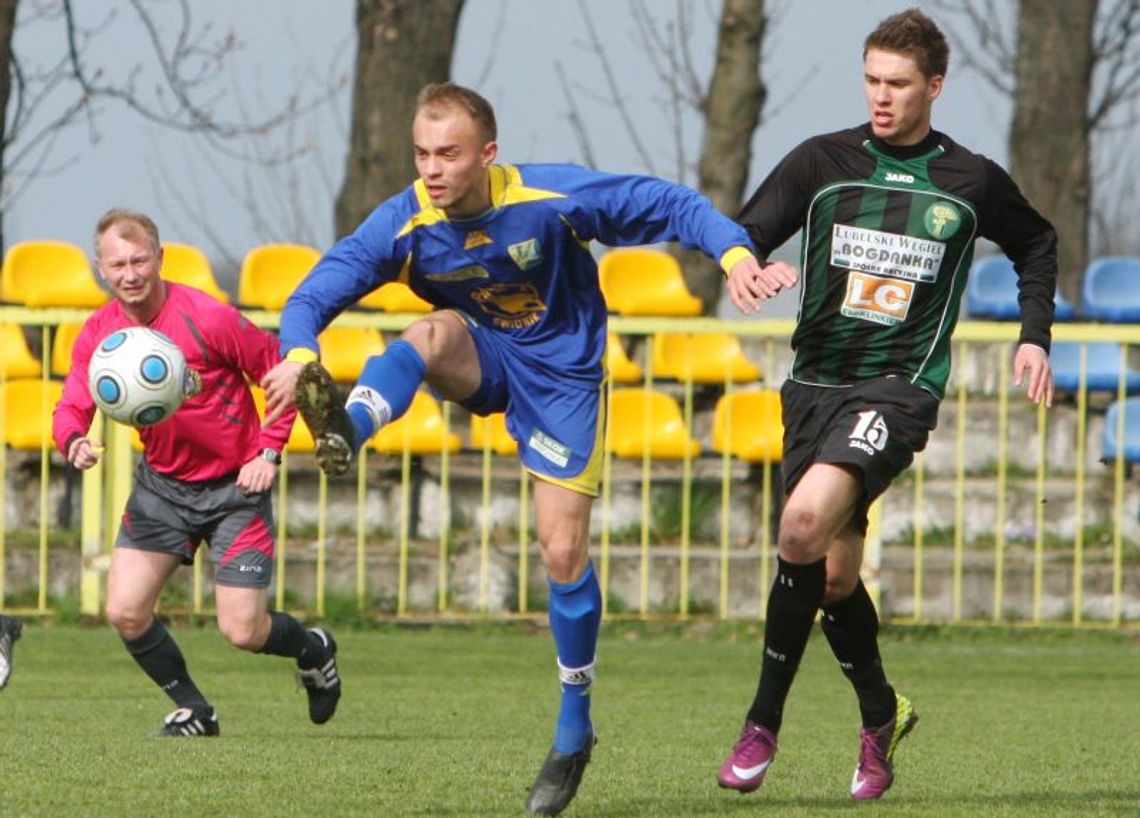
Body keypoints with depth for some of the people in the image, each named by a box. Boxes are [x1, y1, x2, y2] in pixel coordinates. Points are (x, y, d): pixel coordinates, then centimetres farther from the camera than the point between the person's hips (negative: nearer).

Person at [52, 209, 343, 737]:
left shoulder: (207, 318, -20)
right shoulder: (98, 333, -5)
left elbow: (280, 372, -10)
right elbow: (72, 408, -8)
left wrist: (268, 453, -15)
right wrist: (75, 442, -32)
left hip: (235, 484, -5)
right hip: (161, 483, 5)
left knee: (241, 631, -7)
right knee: (125, 612, -9)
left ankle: (314, 650, 28)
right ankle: (192, 711, 15)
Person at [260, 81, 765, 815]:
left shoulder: (550, 198, -24)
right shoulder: (405, 224, -16)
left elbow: (669, 205, -18)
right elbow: (318, 291, -20)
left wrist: (736, 252, -35)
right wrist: (299, 354, -43)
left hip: (562, 375, -3)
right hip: (484, 360, 3)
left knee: (563, 550, -6)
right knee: (431, 335, -33)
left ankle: (575, 726, 9)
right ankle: (346, 430, -62)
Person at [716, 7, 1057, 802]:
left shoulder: (973, 183, 5)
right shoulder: (822, 162, 5)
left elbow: (1037, 244, 24)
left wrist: (1035, 336, 13)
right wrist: (741, 270, -24)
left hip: (899, 386, -4)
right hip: (815, 382, 4)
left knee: (806, 522, -27)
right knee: (833, 574, 7)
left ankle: (764, 722, -17)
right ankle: (881, 715, 34)